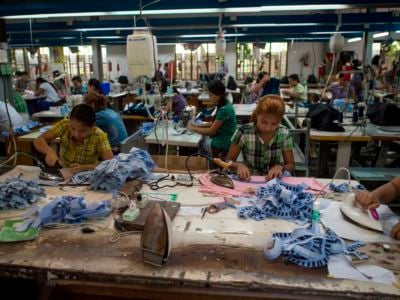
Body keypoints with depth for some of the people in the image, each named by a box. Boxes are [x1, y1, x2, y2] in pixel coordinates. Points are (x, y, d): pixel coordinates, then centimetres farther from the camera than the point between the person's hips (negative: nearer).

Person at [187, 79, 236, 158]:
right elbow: (215, 123, 12)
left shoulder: (224, 109, -24)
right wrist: (198, 126, 2)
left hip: (222, 144, -8)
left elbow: (211, 131, -18)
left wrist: (193, 129, -7)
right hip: (224, 140, 8)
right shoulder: (224, 105, 3)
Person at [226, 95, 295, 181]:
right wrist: (238, 165, -26)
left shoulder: (284, 134, -10)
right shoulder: (244, 132, -15)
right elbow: (228, 161, -5)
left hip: (274, 181, 1)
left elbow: (291, 165, 1)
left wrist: (280, 167, -20)